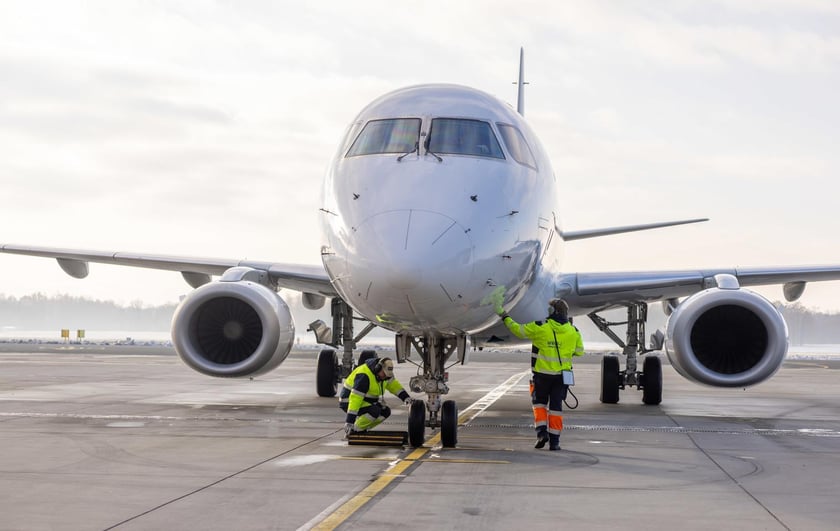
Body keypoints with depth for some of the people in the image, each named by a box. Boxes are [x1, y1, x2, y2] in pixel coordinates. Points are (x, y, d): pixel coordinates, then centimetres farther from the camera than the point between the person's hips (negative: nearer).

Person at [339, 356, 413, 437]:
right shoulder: (364, 376, -31)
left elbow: (393, 385, 12)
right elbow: (355, 399, -35)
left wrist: (406, 397, -3)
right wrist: (349, 421, -38)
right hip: (349, 401, -9)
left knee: (385, 412, -2)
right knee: (375, 411, -30)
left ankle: (362, 429, 5)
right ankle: (353, 431, -15)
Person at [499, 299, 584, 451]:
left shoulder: (540, 328, -11)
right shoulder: (573, 331, 0)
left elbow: (519, 330, -2)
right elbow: (579, 351, 10)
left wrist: (505, 318, 13)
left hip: (543, 373, -2)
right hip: (562, 374, 2)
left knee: (539, 401, 16)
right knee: (556, 405, 8)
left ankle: (541, 431, -1)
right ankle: (554, 440, 6)